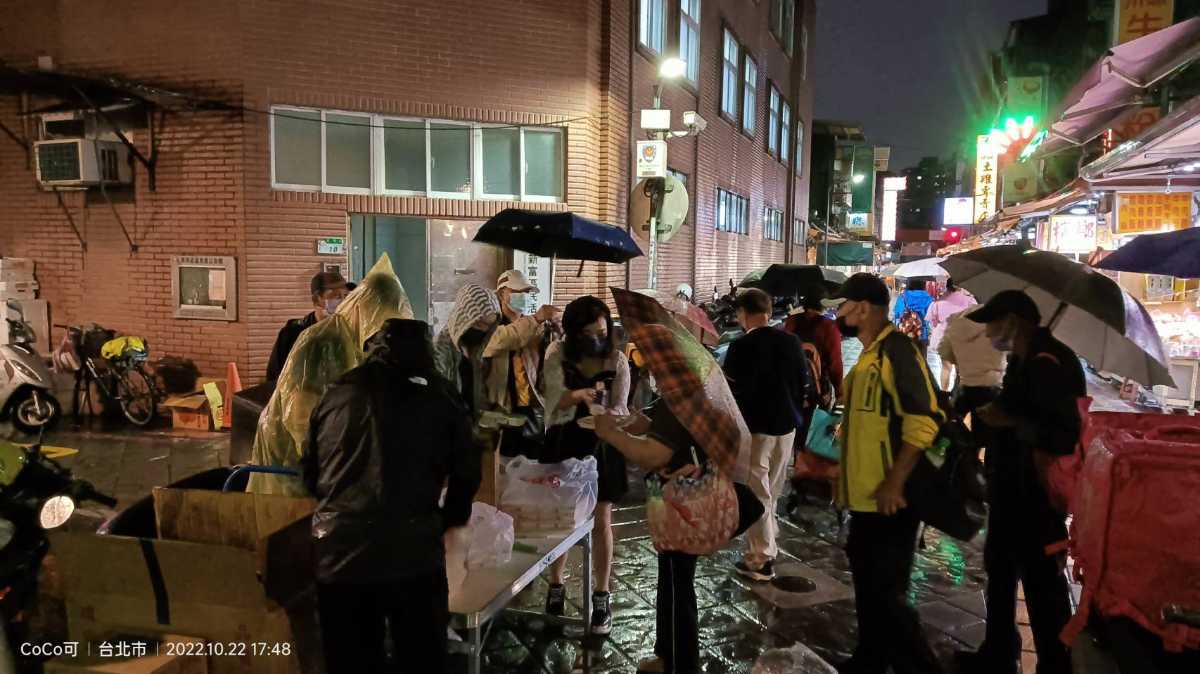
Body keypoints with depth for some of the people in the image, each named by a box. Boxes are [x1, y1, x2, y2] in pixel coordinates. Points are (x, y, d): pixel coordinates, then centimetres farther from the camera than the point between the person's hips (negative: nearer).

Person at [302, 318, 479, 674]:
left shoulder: (336, 393, 9)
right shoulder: (440, 396, 3)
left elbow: (309, 472, 17)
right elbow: (466, 471, 6)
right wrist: (453, 522, 24)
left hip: (337, 552, 3)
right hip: (413, 551, -2)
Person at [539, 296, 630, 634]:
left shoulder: (617, 361, -9)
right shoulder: (557, 353, -10)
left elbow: (620, 408, -12)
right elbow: (555, 400, -18)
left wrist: (605, 415, -35)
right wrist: (576, 395, -40)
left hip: (601, 445, 0)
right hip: (562, 444, 1)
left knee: (601, 522, 4)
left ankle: (601, 597, 19)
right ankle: (556, 584, 36)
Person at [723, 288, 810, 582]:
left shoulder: (742, 346, -15)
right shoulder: (792, 342, 3)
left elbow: (730, 394, -15)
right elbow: (805, 386, 8)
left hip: (754, 428, -6)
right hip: (786, 425, 6)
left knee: (757, 493, 3)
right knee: (772, 490, 19)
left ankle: (762, 559, 7)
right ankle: (766, 542, 31)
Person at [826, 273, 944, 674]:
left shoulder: (897, 349, -15)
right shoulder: (869, 354, 14)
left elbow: (924, 419, -23)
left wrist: (894, 482, -24)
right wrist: (847, 480, 21)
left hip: (888, 499, -10)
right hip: (866, 496, 10)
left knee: (885, 595, -5)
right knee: (869, 588, 19)